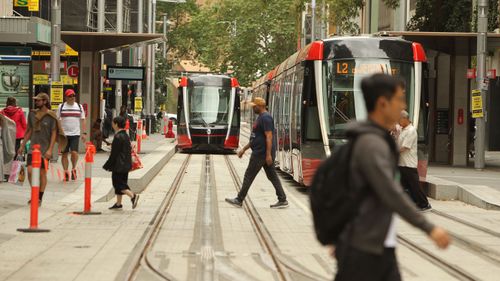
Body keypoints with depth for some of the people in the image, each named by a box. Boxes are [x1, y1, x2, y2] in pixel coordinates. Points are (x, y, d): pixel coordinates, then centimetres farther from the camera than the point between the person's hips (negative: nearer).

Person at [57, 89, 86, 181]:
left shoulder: (79, 106, 8)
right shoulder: (61, 106, 5)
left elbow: (83, 121, 9)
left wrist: (84, 133, 1)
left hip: (75, 134, 0)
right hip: (64, 134, 0)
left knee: (74, 152, -13)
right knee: (64, 154, 2)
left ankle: (73, 169, 9)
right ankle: (66, 172, 10)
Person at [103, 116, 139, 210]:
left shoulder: (118, 137, -18)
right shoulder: (126, 136, 10)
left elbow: (114, 154, -18)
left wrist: (107, 166, -10)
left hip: (118, 166, -9)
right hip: (126, 165, 9)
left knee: (118, 184, -4)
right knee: (120, 183, 15)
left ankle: (133, 196, -17)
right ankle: (118, 203, 20)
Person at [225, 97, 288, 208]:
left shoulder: (265, 118, -15)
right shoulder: (261, 117, 18)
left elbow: (269, 137, -22)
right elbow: (255, 138, 24)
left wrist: (268, 154, -26)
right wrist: (244, 149, 24)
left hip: (261, 153, -10)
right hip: (265, 154, 10)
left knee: (249, 175, -3)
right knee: (272, 176, 9)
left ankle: (239, 200, 3)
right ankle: (282, 200, 8)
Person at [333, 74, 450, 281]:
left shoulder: (375, 141, 13)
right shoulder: (371, 143, -17)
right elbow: (391, 194, -25)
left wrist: (339, 237, 26)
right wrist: (429, 229, -23)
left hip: (381, 248, 9)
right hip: (362, 248, -9)